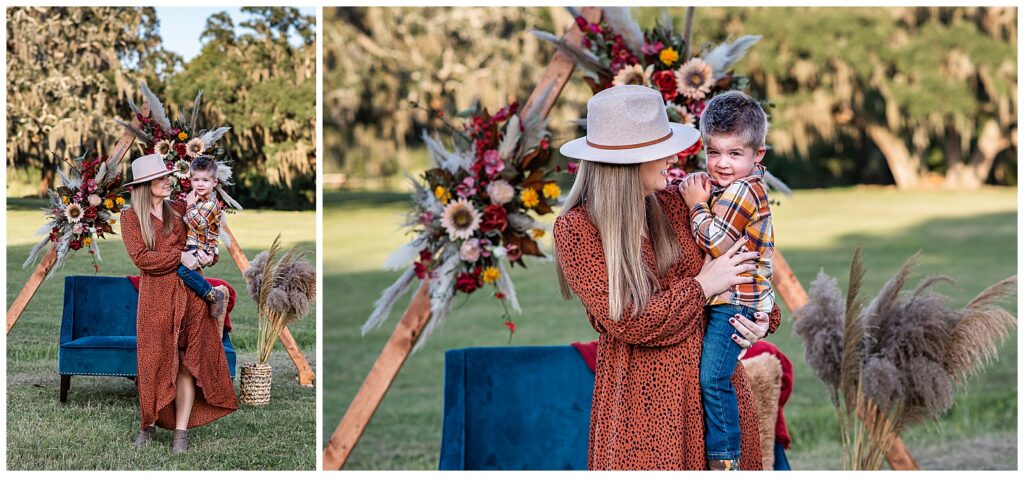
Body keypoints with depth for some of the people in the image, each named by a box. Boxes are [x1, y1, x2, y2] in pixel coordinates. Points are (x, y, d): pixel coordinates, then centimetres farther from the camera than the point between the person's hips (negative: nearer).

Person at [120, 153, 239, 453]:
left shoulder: (180, 210, 10)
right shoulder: (131, 217, 1)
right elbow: (141, 257, -10)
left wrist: (210, 255, 2)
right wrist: (180, 257, -14)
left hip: (190, 293, 3)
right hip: (155, 297, -3)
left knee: (187, 362, -1)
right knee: (154, 362, 0)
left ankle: (181, 431, 2)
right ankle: (149, 425, 16)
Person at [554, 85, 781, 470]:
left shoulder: (674, 204, 3)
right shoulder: (575, 230, -11)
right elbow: (627, 321, -16)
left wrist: (763, 317, -3)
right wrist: (702, 287, -10)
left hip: (714, 374, 5)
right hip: (641, 391, -4)